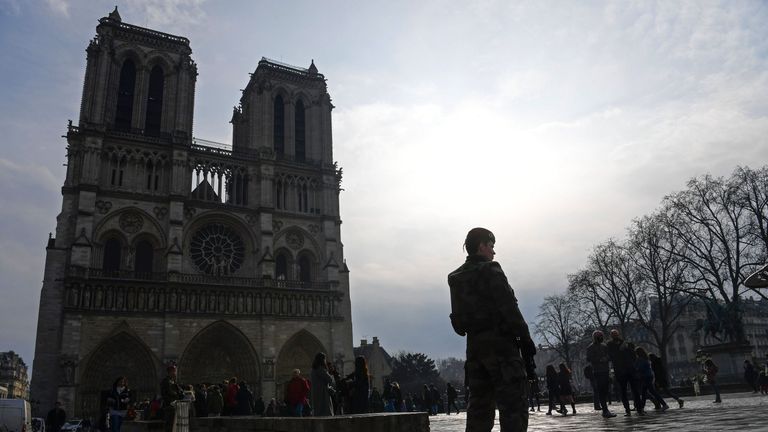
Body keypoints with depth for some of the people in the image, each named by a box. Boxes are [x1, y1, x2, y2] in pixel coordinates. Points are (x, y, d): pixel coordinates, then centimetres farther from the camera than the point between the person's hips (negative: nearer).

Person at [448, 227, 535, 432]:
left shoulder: (456, 278, 14)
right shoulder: (490, 271, -8)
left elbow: (458, 317, 14)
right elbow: (509, 308, -13)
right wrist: (525, 339, -9)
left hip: (474, 345, 7)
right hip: (500, 342, -7)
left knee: (479, 407, 12)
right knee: (513, 406, -5)